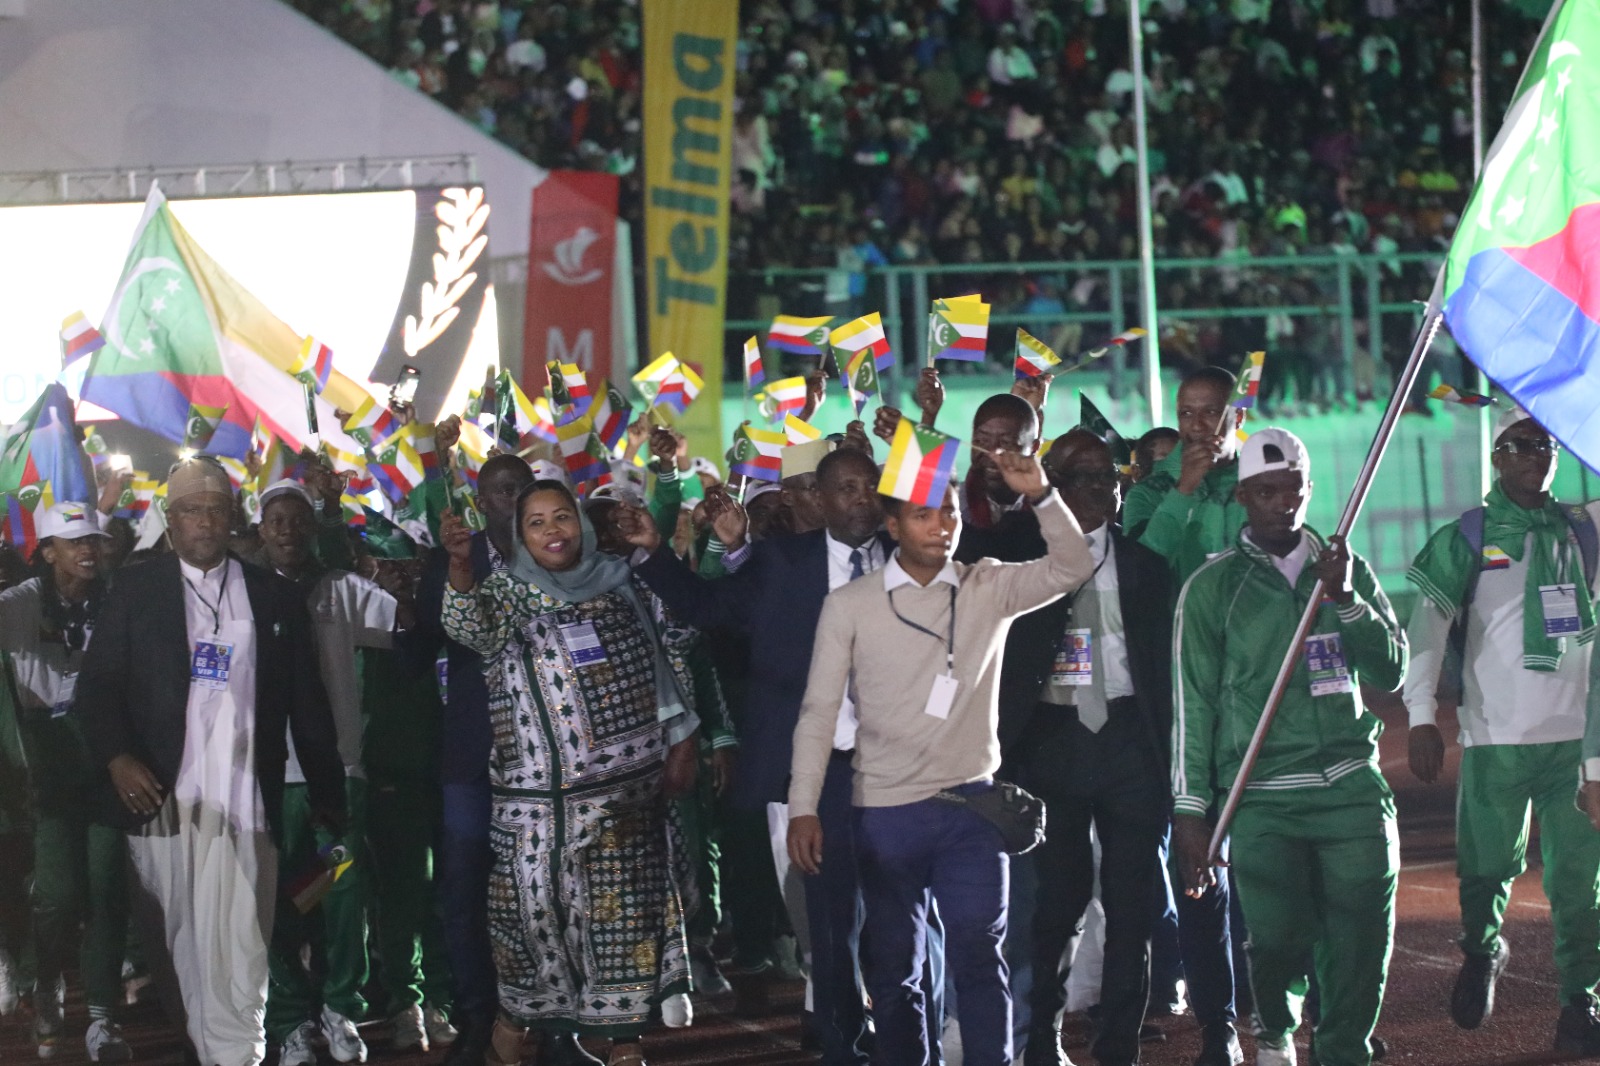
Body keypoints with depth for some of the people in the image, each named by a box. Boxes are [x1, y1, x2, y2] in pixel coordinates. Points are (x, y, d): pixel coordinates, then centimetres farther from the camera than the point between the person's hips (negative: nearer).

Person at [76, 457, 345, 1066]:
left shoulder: (276, 597, 13)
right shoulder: (134, 591, 10)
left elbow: (308, 704, 13)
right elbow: (97, 684, 5)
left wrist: (328, 795, 11)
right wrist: (116, 757, -12)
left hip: (242, 806, 0)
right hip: (159, 799, 0)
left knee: (239, 952, -9)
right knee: (178, 947, 1)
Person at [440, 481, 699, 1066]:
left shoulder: (622, 585, 7)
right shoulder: (507, 594, 1)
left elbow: (666, 661, 12)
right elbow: (469, 627, -21)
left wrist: (681, 744, 7)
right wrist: (460, 564, -39)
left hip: (626, 786, 2)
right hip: (536, 792, -2)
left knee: (622, 909, 5)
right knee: (530, 906, 1)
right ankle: (515, 1015, 20)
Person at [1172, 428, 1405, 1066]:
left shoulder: (1349, 570, 13)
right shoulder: (1213, 587, 3)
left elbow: (1391, 673, 8)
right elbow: (1193, 704, 2)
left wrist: (1345, 599, -7)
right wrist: (1190, 812, -2)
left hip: (1353, 790, 2)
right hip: (1263, 803, -2)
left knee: (1361, 948, -3)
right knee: (1280, 942, -9)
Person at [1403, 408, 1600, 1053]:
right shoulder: (1465, 539, 2)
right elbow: (1426, 624, -4)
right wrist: (1421, 716, -13)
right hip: (1495, 735, -2)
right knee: (1488, 865, 4)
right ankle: (1481, 952, 33)